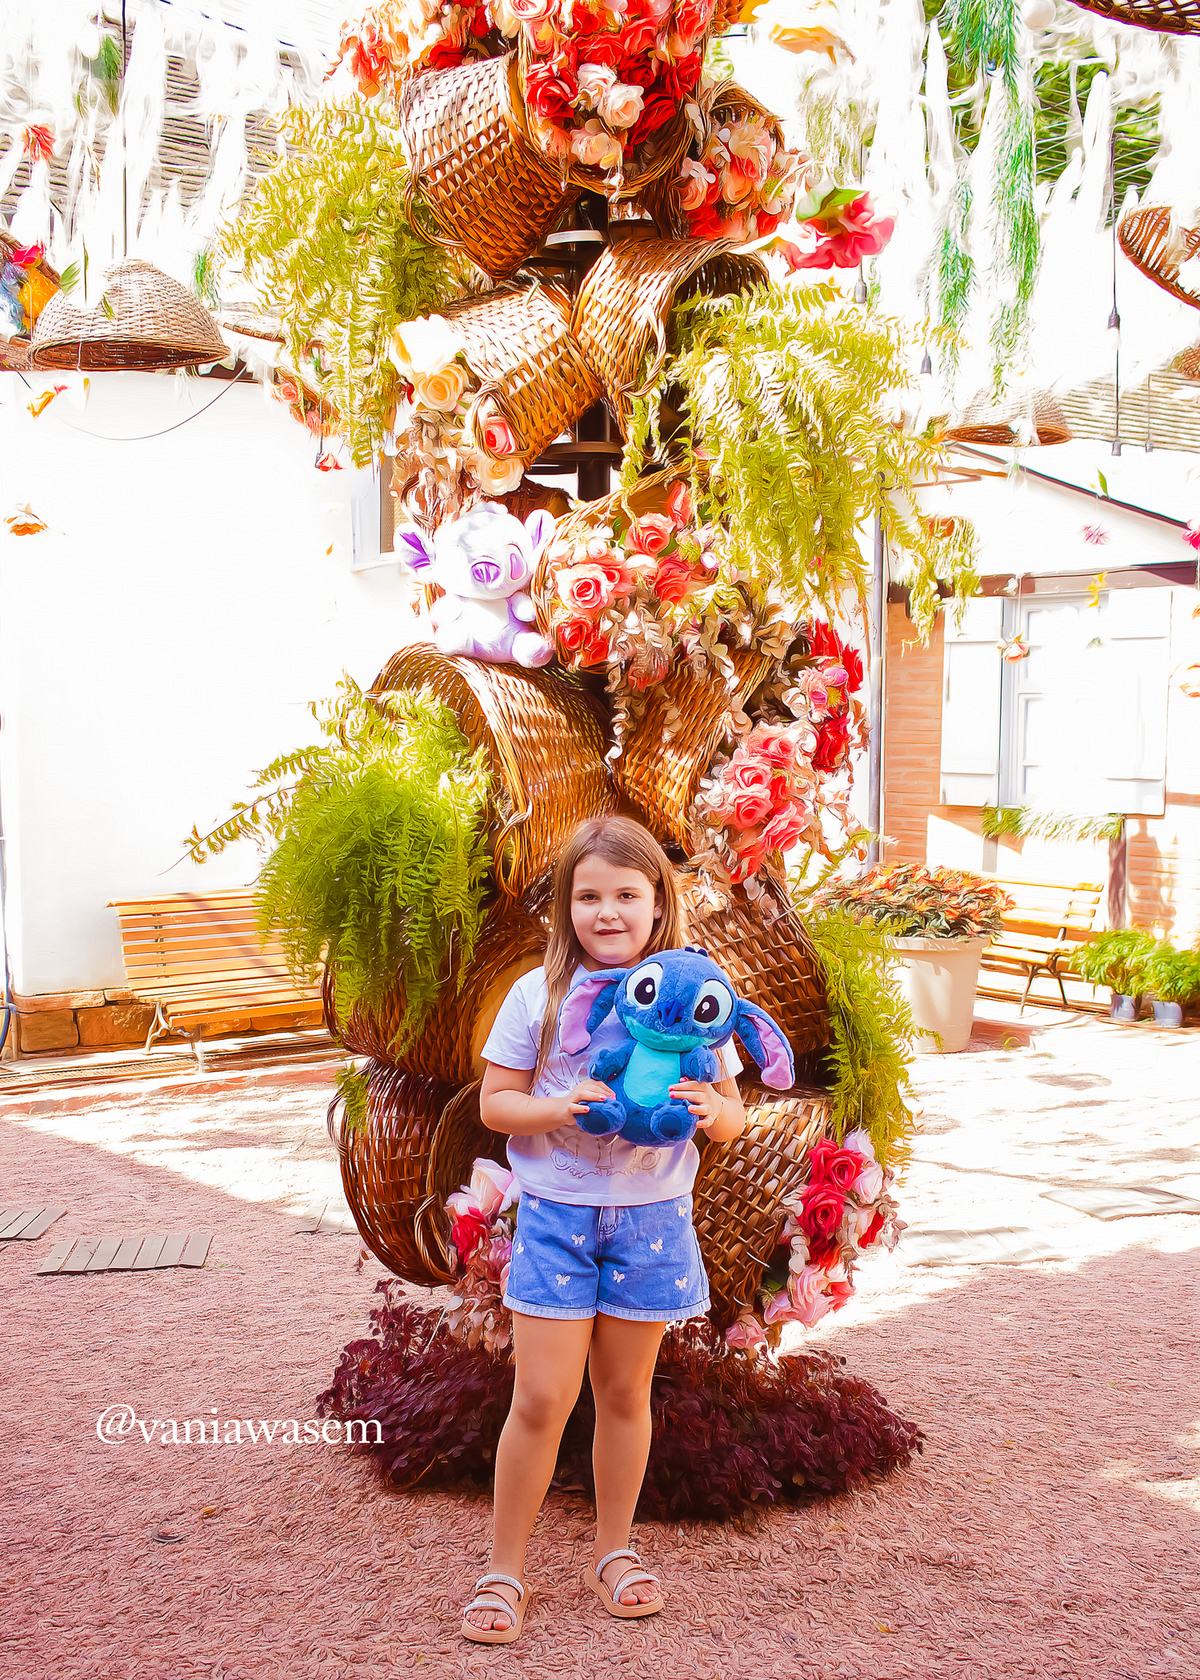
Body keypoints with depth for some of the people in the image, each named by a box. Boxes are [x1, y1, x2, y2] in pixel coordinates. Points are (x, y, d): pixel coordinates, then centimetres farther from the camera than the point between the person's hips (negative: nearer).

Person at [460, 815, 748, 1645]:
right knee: (541, 1398, -1)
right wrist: (561, 1108, -21)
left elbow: (733, 1115, 3)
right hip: (556, 1213, -1)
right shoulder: (539, 994, -5)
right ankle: (506, 1569, 16)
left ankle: (614, 1551, 33)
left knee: (625, 1392, 14)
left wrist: (710, 1110, -21)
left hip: (651, 1217, 1)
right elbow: (495, 1103, -3)